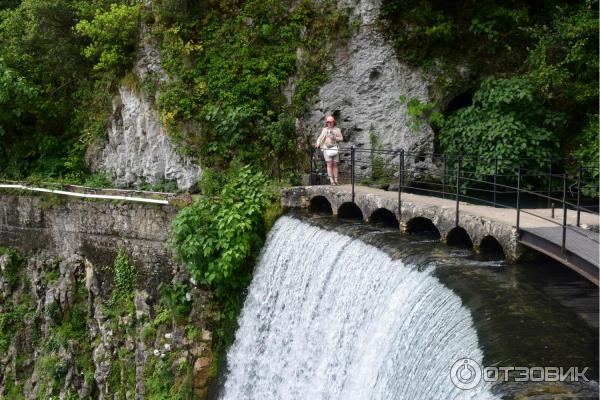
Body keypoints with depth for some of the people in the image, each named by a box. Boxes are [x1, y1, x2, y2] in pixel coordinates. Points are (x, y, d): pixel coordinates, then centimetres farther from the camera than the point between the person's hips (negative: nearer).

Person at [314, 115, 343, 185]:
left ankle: (336, 180, 2)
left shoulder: (337, 130, 11)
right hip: (326, 148, -1)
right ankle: (331, 180, -13)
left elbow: (341, 138, 8)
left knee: (335, 164, 0)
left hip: (334, 148, 1)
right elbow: (320, 137, 9)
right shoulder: (325, 130, 12)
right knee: (329, 164, -10)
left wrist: (334, 138, -9)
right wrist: (318, 143, -9)